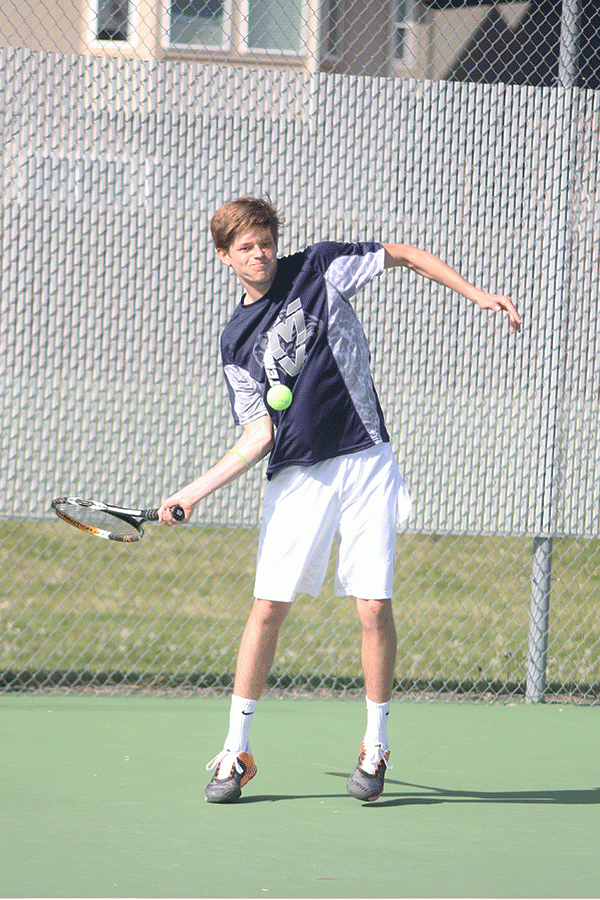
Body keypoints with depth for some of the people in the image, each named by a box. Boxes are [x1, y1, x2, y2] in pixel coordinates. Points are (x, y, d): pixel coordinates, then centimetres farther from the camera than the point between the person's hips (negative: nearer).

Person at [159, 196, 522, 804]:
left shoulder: (318, 268, 3)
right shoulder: (236, 341, 8)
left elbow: (405, 255, 12)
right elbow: (259, 434, 3)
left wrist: (474, 294, 3)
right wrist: (196, 491, -6)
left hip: (365, 464, -1)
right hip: (296, 476, 1)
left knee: (374, 607, -7)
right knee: (268, 607, -4)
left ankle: (375, 743, 8)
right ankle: (235, 752, 4)